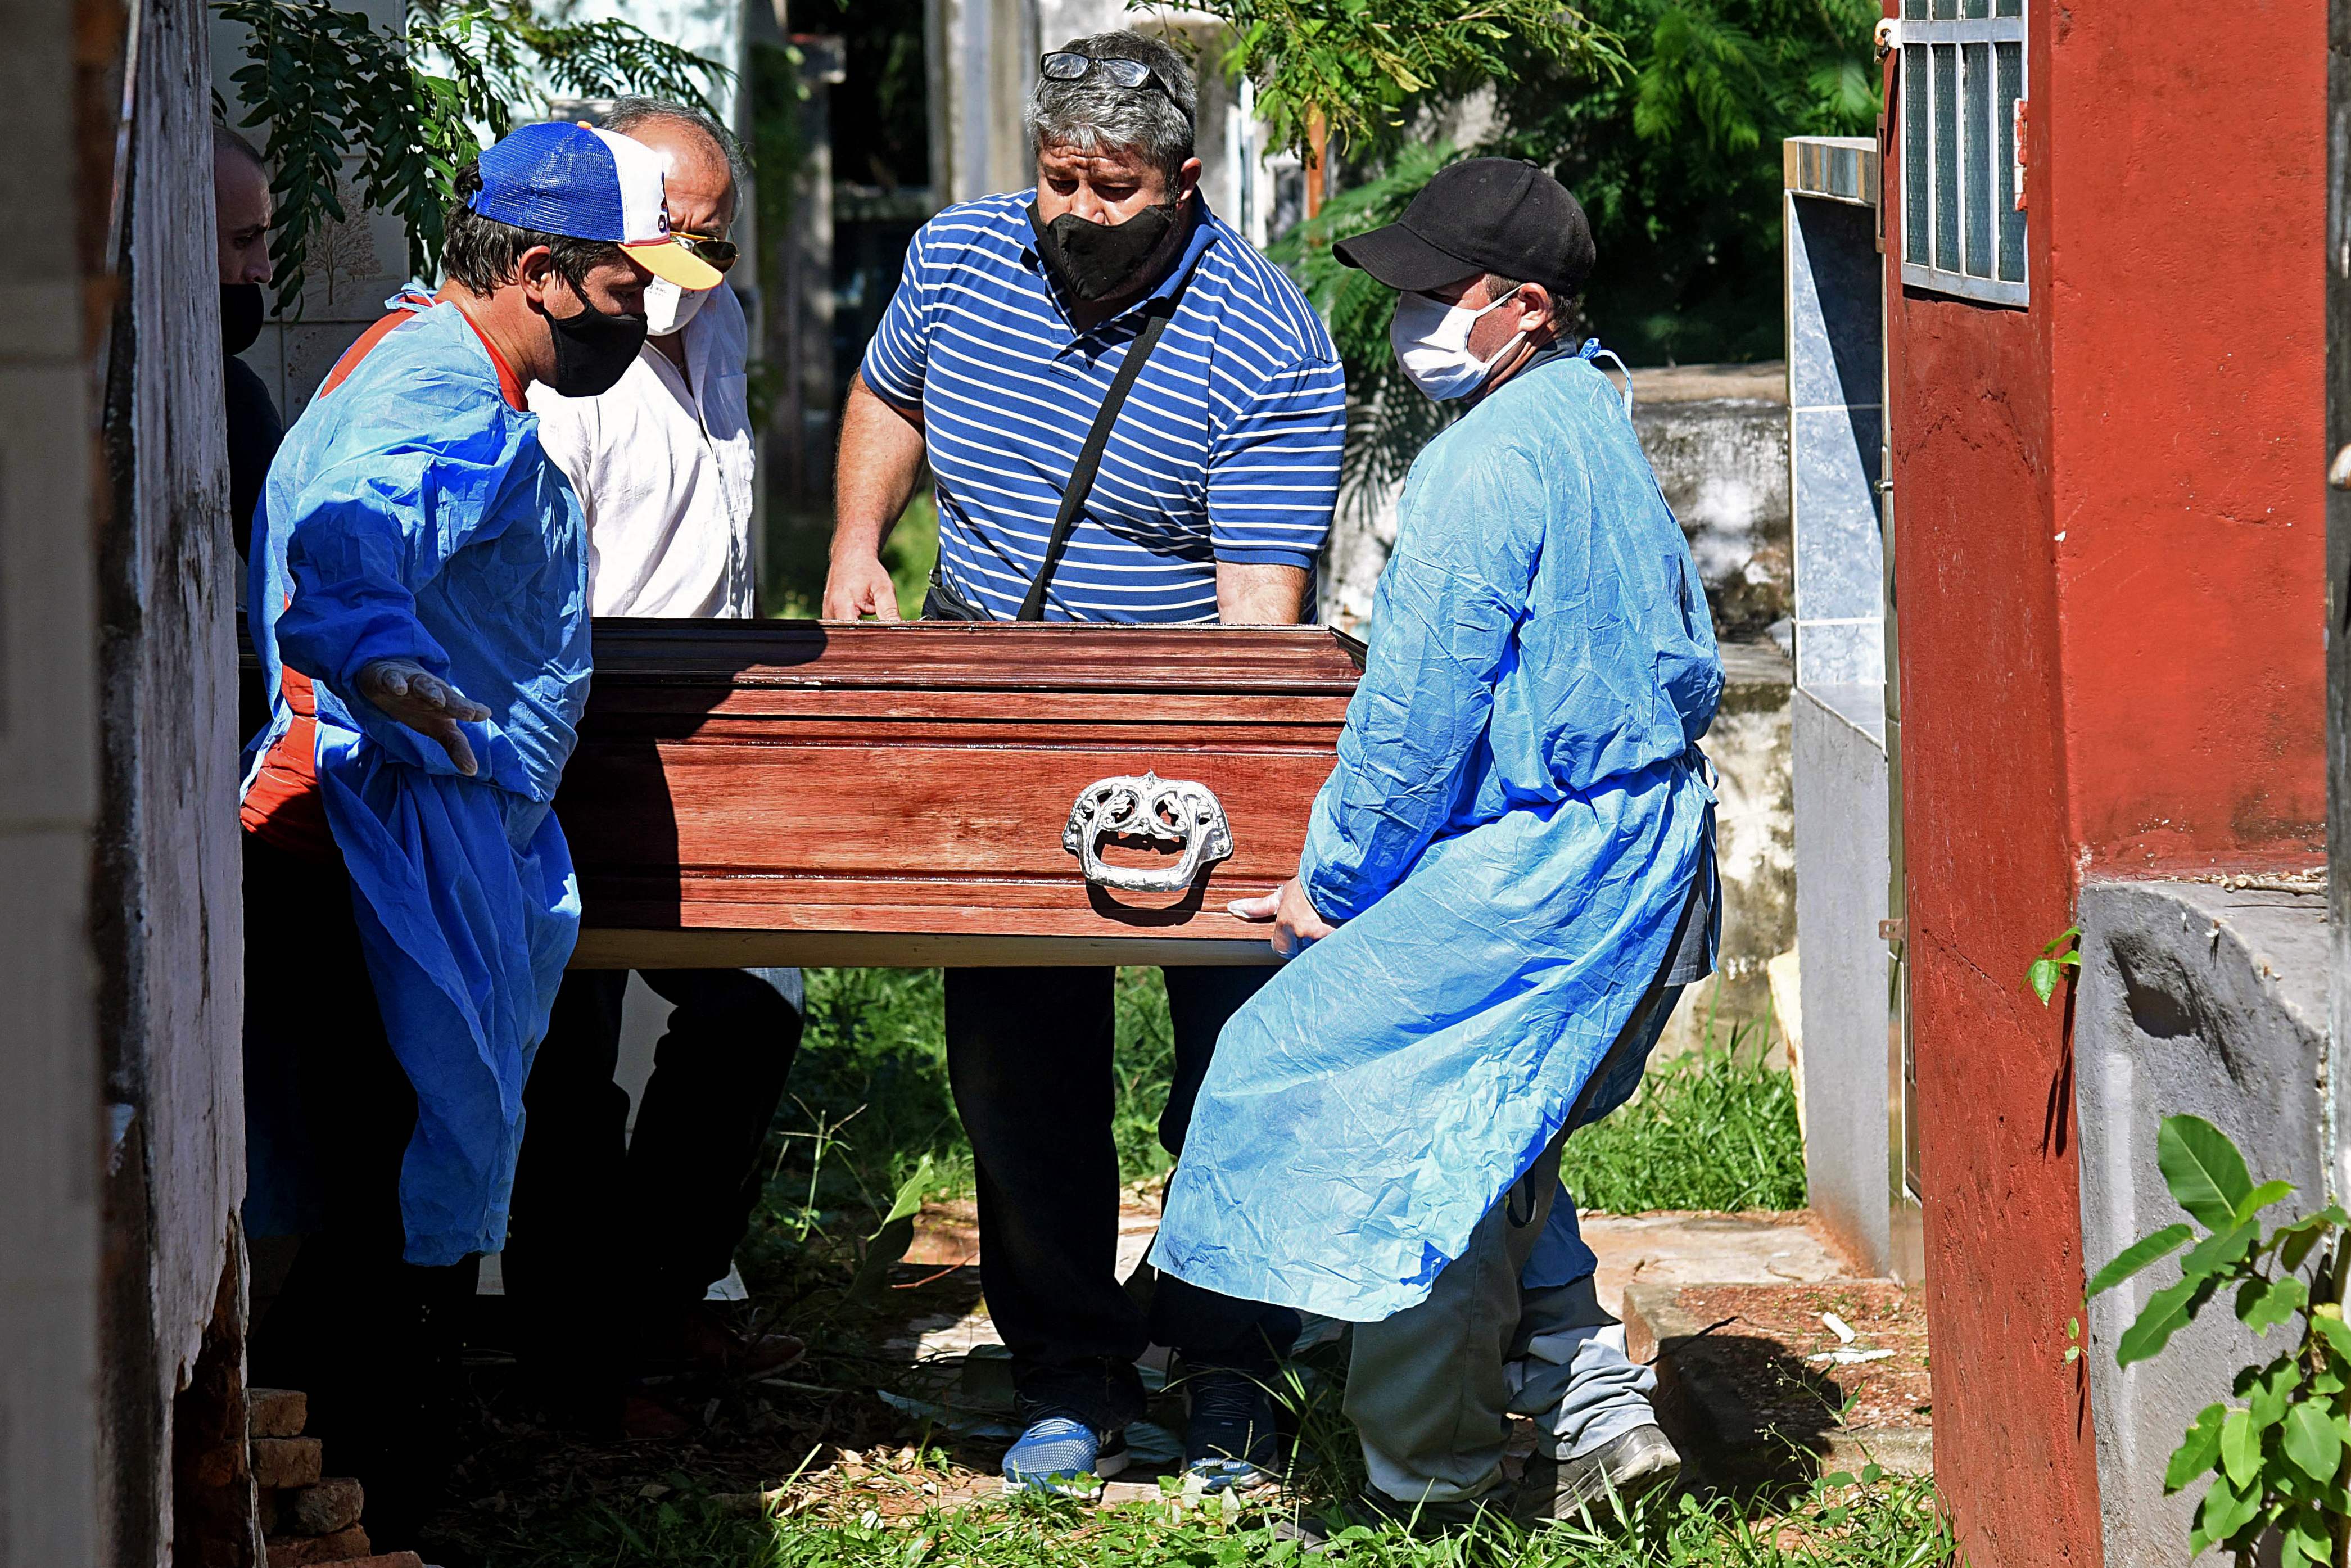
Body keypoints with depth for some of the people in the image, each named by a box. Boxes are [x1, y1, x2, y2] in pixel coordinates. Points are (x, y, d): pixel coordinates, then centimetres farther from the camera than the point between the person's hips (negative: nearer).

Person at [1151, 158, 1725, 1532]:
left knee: (1392, 1126, -2)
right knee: (1486, 1141, 20)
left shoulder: (1492, 462, -19)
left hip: (1537, 864, -10)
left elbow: (1418, 709, -18)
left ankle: (1430, 1480, 4)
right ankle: (1598, 1410, 17)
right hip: (1646, 843, 10)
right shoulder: (1598, 423, 13)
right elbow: (1690, 662, 21)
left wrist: (1332, 883, -6)